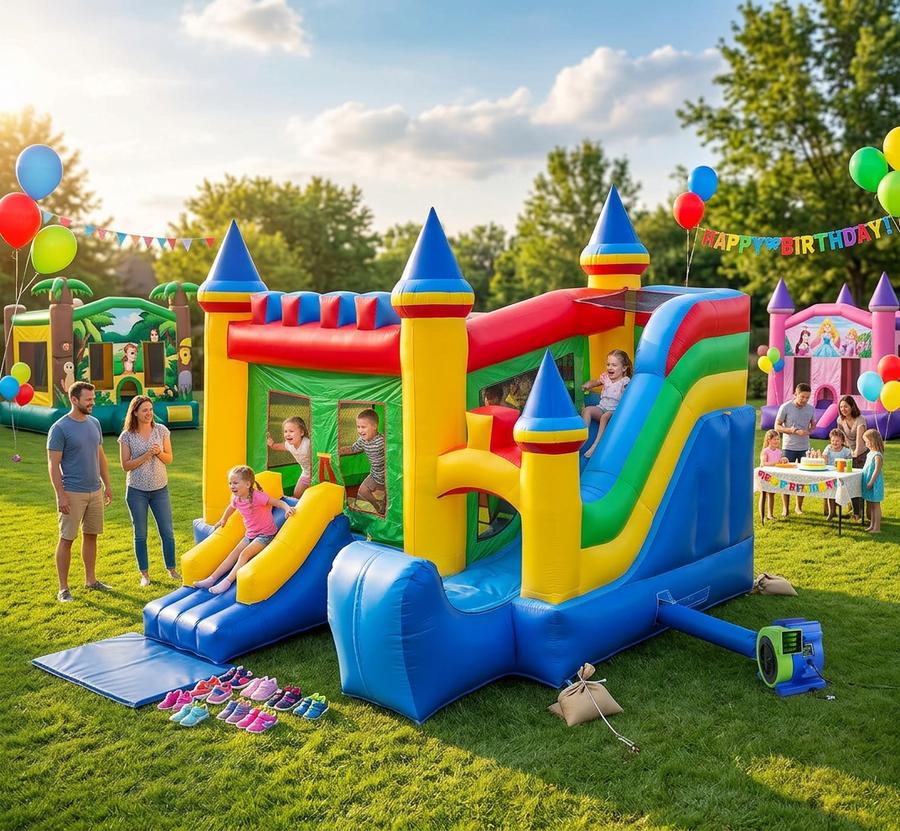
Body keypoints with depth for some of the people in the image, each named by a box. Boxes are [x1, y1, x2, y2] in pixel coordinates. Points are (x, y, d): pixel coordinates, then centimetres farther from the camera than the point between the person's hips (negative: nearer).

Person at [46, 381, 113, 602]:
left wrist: (107, 484, 13)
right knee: (66, 539, 1)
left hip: (95, 491, 6)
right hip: (72, 493, -6)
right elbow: (53, 464, -13)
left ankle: (90, 579, 26)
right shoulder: (60, 428, -12)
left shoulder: (95, 423, 7)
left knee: (91, 535, 14)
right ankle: (63, 588, 8)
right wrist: (61, 495, -17)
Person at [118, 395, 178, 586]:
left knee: (167, 532, 6)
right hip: (137, 491, -2)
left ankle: (172, 570, 21)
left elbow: (169, 459, 4)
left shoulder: (161, 430, -2)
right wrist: (146, 455, -20)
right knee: (140, 534, 8)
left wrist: (159, 452, -17)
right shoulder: (127, 436, -7)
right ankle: (144, 574, 20)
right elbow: (126, 466, -8)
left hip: (160, 489, 2)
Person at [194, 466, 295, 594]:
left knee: (245, 553, -21)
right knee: (234, 553, -1)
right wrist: (223, 520, 29)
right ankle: (212, 578, -2)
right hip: (250, 534, 7)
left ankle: (227, 581, -24)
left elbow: (279, 502, -24)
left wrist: (287, 508, -42)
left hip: (265, 534, -7)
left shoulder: (257, 496, -24)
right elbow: (231, 507, 25)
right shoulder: (237, 499, -1)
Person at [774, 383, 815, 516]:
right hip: (788, 447, -3)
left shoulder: (811, 408, 1)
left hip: (804, 448, 3)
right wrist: (792, 431, -19)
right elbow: (777, 426, -4)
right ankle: (785, 508, 8)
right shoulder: (785, 407, -9)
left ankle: (799, 506, 20)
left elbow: (813, 425, 15)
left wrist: (808, 431, -7)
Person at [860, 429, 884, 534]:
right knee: (870, 505, 15)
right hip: (868, 483, 9)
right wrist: (868, 482, 18)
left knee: (876, 505, -3)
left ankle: (877, 528, 3)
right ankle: (872, 525, 25)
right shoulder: (871, 453, 10)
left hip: (875, 484, -9)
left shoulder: (877, 455, -19)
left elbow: (877, 470, -22)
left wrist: (871, 482, -21)